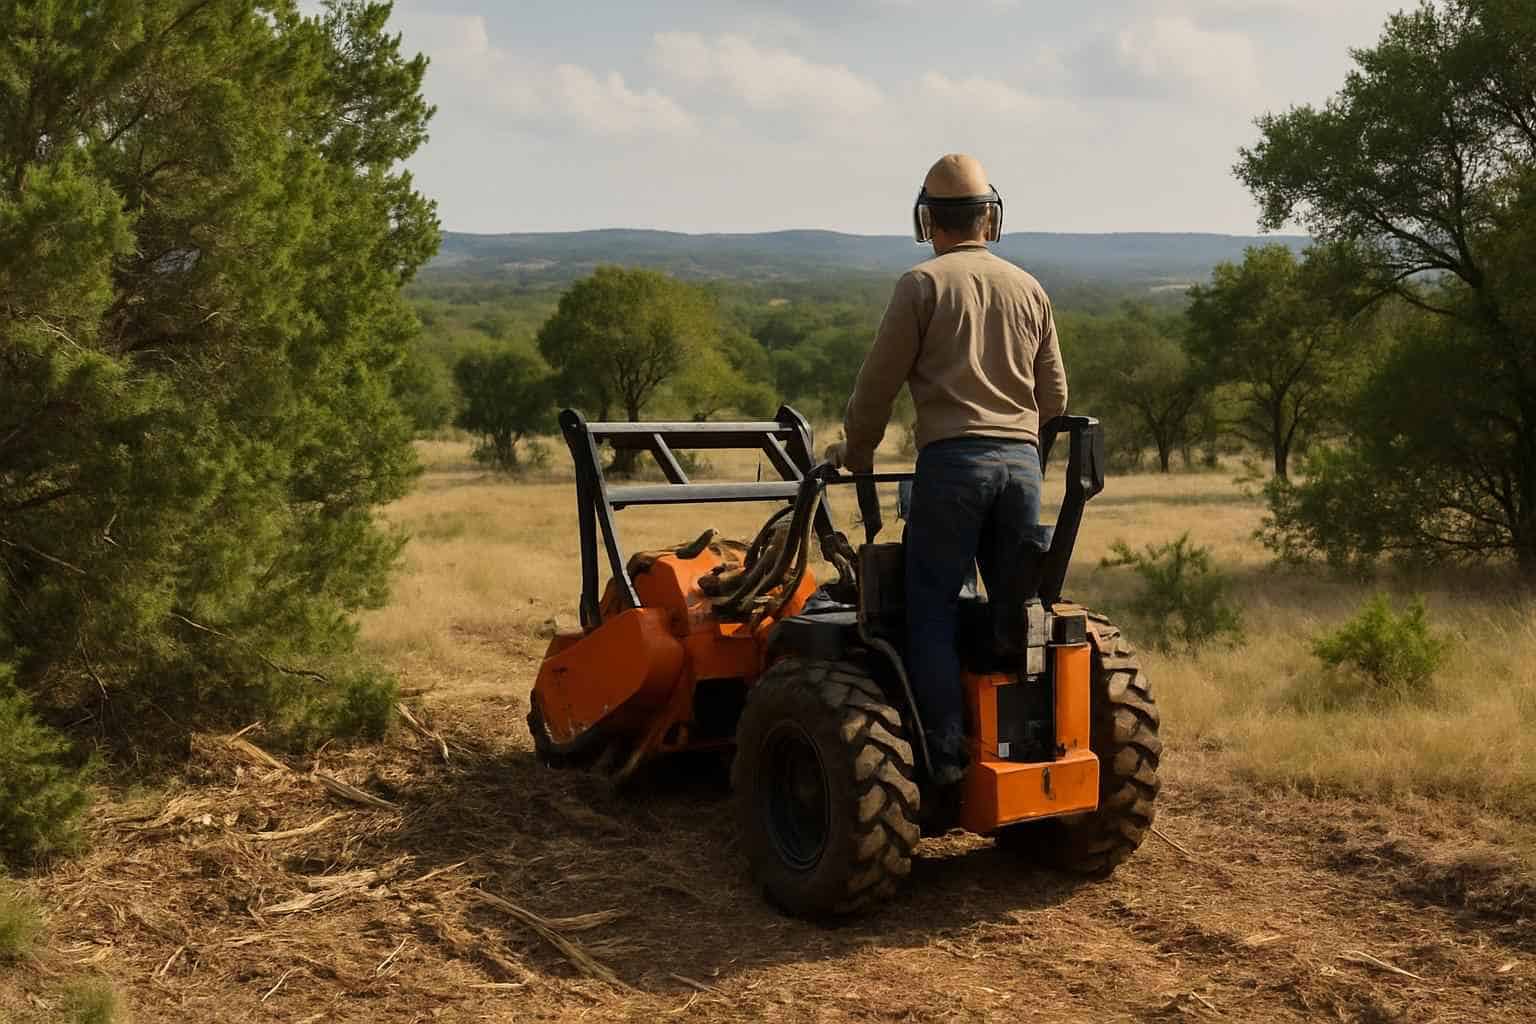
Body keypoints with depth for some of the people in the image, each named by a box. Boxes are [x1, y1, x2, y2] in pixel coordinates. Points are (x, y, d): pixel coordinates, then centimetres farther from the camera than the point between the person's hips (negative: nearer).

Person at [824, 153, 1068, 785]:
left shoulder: (923, 284, 1)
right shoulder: (1029, 289, 14)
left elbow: (877, 384, 2)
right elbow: (1054, 398, 17)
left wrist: (856, 453, 18)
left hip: (952, 457, -4)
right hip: (1022, 460, 5)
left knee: (932, 610, 0)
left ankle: (945, 755, -4)